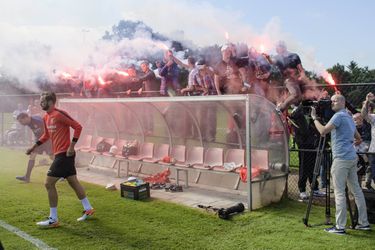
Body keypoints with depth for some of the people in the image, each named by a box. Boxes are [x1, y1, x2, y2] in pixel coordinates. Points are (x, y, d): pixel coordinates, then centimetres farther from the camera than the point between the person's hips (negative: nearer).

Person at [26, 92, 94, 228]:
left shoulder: (59, 114, -16)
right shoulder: (46, 118, 11)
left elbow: (78, 127, -17)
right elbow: (46, 135, 25)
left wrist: (71, 146, -19)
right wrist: (34, 147, 20)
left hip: (64, 154, -9)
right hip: (60, 154, 9)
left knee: (49, 183, -7)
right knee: (73, 182, 15)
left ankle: (53, 219, 1)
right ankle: (88, 209, 27)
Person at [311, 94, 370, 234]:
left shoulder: (339, 116, -9)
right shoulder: (349, 118, 21)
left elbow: (323, 131, -17)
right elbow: (358, 139, 27)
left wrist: (314, 118, -6)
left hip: (341, 159, -10)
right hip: (352, 158, 10)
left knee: (339, 192, -7)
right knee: (356, 190, 12)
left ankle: (340, 227, -6)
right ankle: (364, 223, 17)